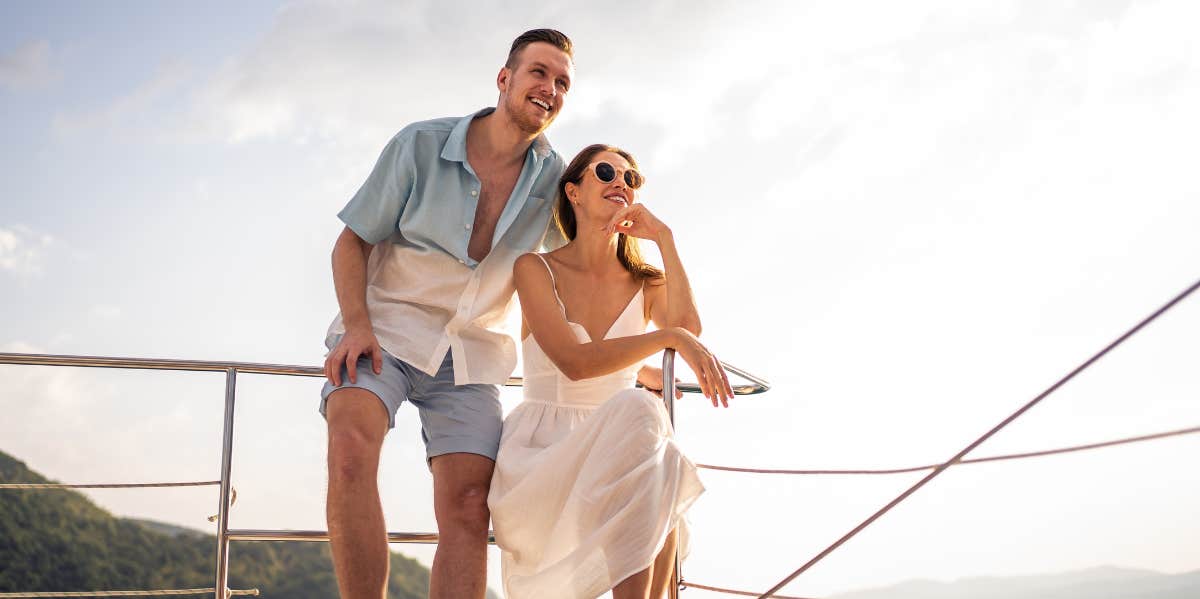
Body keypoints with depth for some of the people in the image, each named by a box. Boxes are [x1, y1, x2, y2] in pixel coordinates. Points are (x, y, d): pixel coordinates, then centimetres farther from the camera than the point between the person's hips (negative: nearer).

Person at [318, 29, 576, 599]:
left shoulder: (555, 181, 0)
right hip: (385, 331, -3)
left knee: (468, 508, -11)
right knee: (351, 449, -30)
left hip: (470, 352, 3)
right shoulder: (421, 145, -7)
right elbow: (352, 241, -1)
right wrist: (357, 325, -18)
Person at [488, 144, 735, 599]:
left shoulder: (645, 283, 12)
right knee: (636, 408, -35)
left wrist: (663, 238, -5)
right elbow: (575, 361, -16)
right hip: (539, 454, -4)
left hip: (609, 454, 4)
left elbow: (689, 326, -13)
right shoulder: (536, 269, 0)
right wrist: (670, 336, -25)